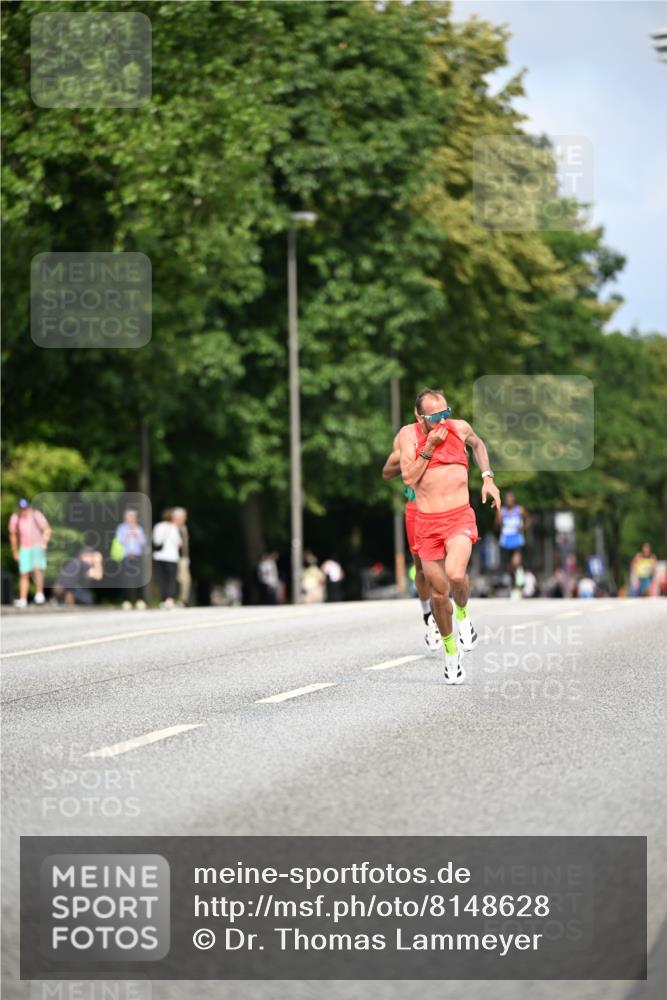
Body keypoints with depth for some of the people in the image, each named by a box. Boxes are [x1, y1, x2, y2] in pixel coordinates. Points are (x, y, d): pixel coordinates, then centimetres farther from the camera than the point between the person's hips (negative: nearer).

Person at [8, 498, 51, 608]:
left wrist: (44, 543, -15)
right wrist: (15, 552, 15)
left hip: (38, 547, -2)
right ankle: (23, 600, 0)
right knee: (24, 574, -3)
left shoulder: (36, 515, -7)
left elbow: (47, 529, 0)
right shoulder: (15, 518, -1)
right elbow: (13, 535, 11)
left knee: (38, 569, -23)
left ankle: (39, 594, -16)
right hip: (24, 548, 2)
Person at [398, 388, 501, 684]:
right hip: (426, 523, 1)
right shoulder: (409, 434, -3)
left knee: (455, 575, -28)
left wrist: (487, 477, 17)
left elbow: (478, 444, 26)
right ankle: (451, 651, 26)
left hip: (459, 517, -1)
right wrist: (429, 446, -17)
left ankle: (463, 614, 6)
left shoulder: (459, 428, 2)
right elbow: (409, 477, -13)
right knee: (438, 591, 5)